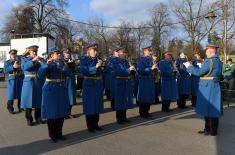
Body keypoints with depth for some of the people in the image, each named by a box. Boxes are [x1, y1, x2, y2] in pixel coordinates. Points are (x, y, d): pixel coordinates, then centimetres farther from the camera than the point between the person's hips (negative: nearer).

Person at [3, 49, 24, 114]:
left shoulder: (20, 60, 9)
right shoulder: (7, 62, 5)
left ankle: (20, 107, 20)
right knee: (11, 94, -1)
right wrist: (13, 66, -21)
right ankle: (10, 108, 12)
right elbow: (5, 70, -10)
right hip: (12, 80, -1)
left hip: (20, 79, 1)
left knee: (21, 94, 6)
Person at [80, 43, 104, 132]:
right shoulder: (84, 59, -6)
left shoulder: (97, 59, 9)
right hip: (89, 84, -5)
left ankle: (95, 124, 24)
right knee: (90, 105, 3)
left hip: (98, 84, 6)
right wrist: (95, 67, -24)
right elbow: (83, 71, -22)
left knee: (97, 104, 11)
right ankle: (90, 126, 17)